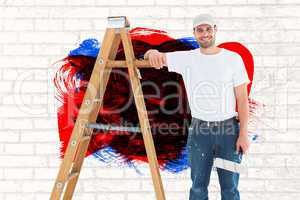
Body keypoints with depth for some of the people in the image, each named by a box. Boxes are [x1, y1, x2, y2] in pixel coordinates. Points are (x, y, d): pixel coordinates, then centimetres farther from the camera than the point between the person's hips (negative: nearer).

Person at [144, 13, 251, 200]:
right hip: (199, 130, 1)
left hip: (229, 129, 0)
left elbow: (242, 99, -1)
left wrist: (243, 133, -6)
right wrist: (153, 52, -24)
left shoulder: (233, 58, -1)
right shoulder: (186, 58, 1)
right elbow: (154, 57, 1)